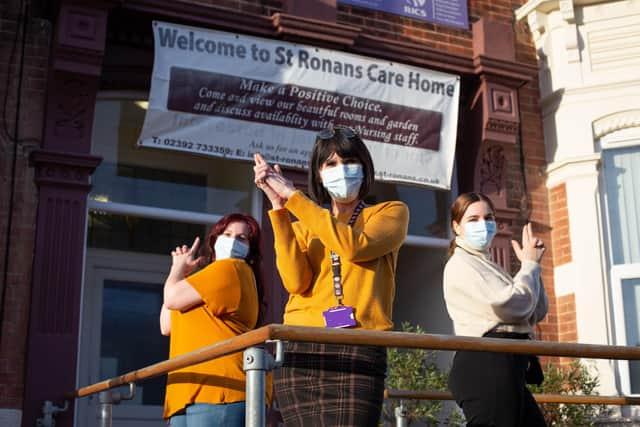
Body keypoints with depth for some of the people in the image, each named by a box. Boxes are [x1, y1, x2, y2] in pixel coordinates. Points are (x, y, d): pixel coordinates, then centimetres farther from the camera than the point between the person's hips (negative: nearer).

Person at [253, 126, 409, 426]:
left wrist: (292, 196, -6)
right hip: (300, 353, 3)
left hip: (358, 354, -2)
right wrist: (279, 208, -5)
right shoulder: (302, 227, 20)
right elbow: (296, 282, -1)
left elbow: (354, 246, -10)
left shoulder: (391, 212, 13)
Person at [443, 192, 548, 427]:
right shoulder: (460, 264, -5)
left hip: (504, 368, 10)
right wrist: (530, 264, -1)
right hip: (486, 367, -10)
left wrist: (531, 264, 6)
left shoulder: (486, 266, 24)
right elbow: (514, 305, -17)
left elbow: (536, 312, 19)